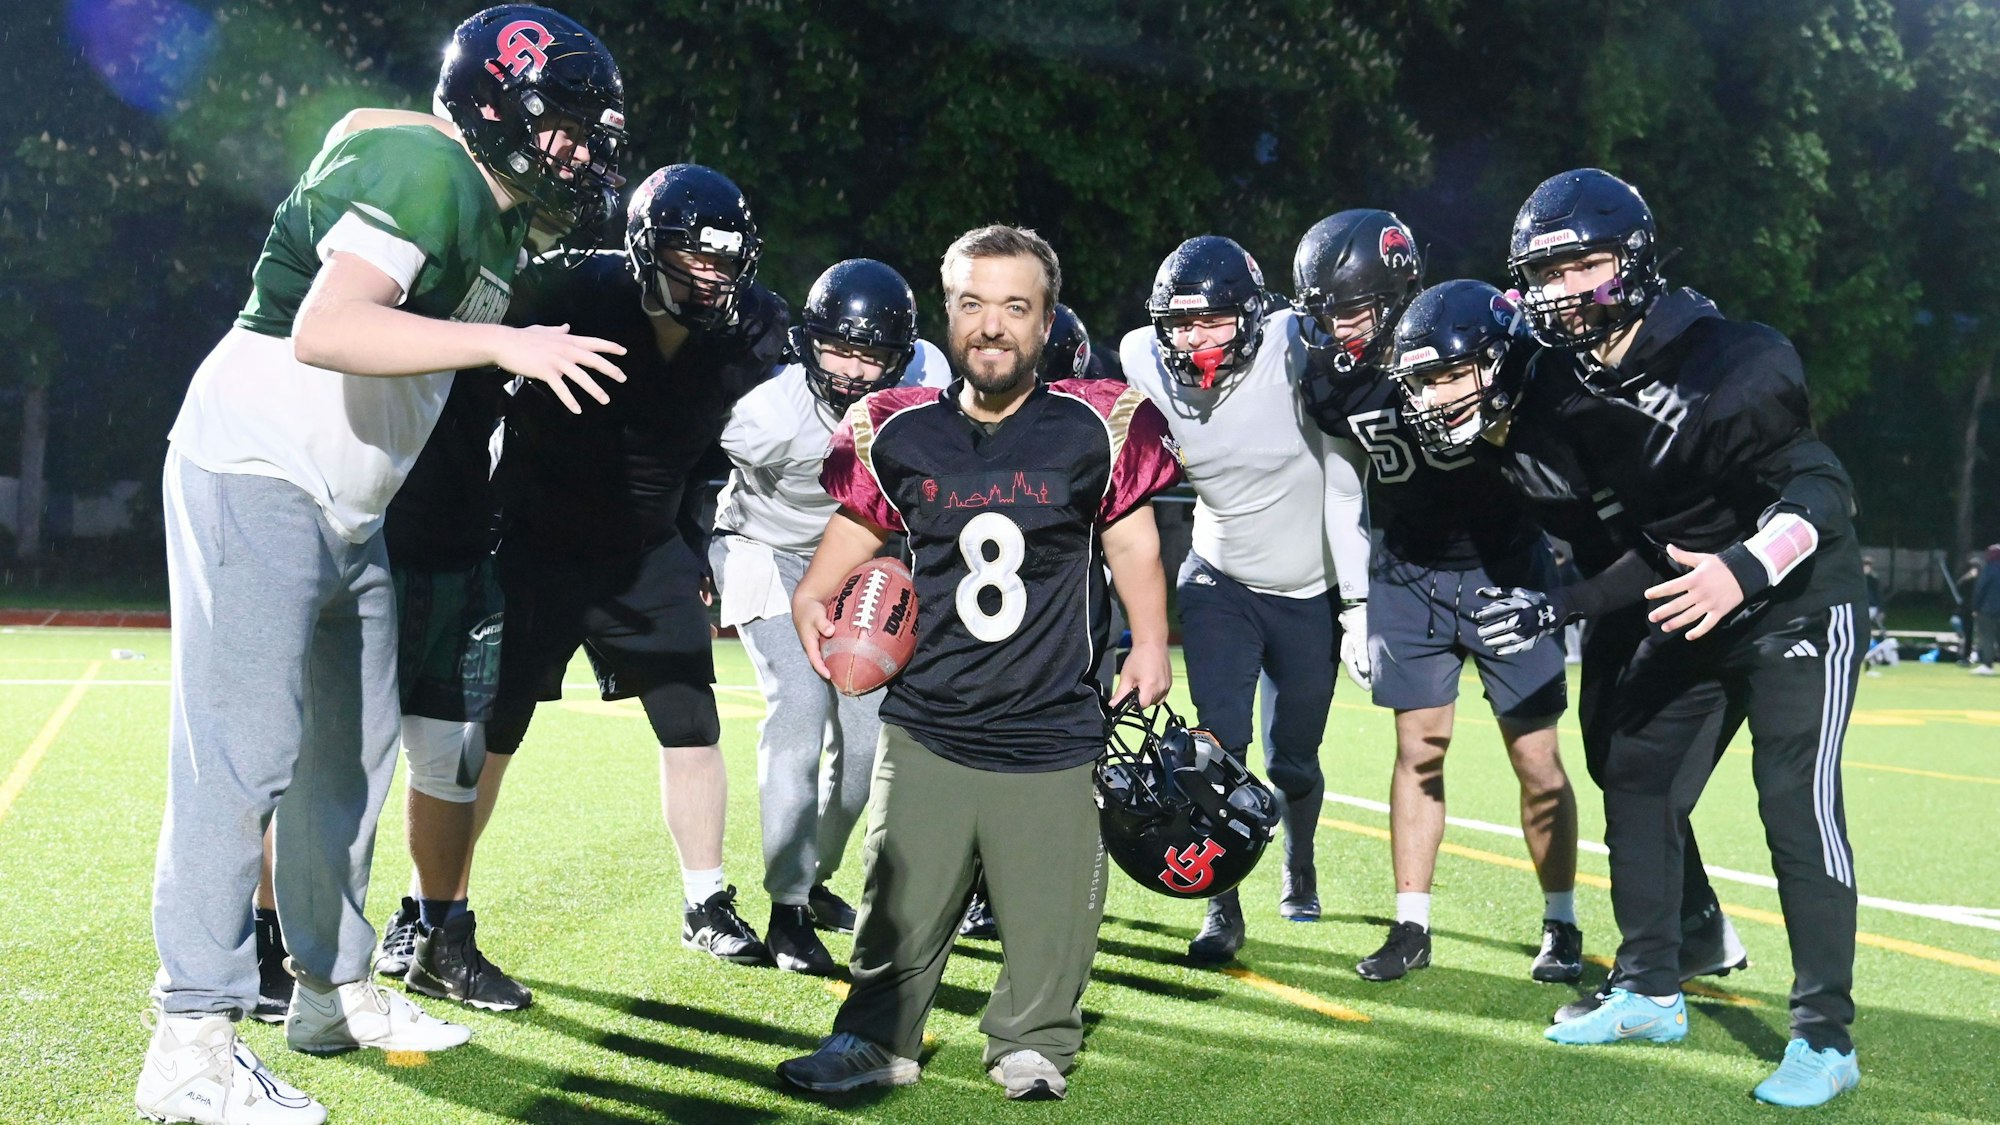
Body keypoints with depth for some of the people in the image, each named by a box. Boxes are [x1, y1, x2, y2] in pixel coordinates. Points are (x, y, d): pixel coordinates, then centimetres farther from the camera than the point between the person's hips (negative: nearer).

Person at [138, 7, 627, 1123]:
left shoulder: (497, 218, 13)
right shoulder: (425, 171, -18)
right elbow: (324, 330, -30)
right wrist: (504, 344, -31)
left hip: (347, 514, 10)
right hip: (254, 478, -10)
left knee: (354, 748, 15)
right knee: (244, 756, -10)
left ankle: (333, 990, 28)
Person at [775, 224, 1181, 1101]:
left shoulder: (1097, 427, -5)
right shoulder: (900, 433, -2)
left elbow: (1131, 539, 8)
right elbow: (857, 527, 14)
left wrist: (1150, 643, 8)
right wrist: (811, 597, -2)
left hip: (1049, 730, -1)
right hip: (926, 725, 1)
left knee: (1048, 911, 9)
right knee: (901, 902, 9)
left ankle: (1032, 1043, 31)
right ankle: (877, 1040, 28)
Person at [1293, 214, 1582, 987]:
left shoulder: (1464, 324, -19)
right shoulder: (1336, 383, -6)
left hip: (1503, 571, -3)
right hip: (1409, 578, 3)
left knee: (1537, 759, 1)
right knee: (1419, 750, 5)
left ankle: (1561, 927, 15)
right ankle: (1411, 926, 14)